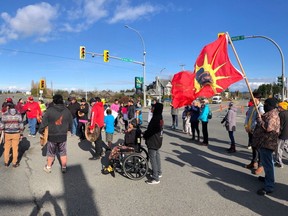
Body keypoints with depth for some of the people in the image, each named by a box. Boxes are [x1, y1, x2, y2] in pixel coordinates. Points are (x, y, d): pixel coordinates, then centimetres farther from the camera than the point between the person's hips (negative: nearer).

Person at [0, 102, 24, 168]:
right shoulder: (18, 114, -4)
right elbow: (21, 124, -3)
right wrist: (21, 133, 6)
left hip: (7, 134, 0)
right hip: (16, 133, 0)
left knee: (7, 148, 16)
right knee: (15, 148, 10)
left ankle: (6, 162, 28)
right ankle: (14, 163, 19)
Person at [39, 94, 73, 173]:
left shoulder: (50, 110, -13)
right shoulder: (67, 111, -3)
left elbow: (44, 122, -8)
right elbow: (71, 122, 8)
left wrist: (41, 131, 7)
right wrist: (68, 129, 26)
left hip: (52, 136, -2)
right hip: (63, 136, 2)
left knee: (51, 152, 17)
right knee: (63, 152, 16)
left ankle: (48, 167, 32)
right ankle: (64, 167, 24)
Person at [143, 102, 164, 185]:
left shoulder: (155, 118, -23)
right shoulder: (160, 117, 7)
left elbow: (150, 130, -22)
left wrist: (144, 135, -4)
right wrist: (146, 133, 9)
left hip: (153, 141, -10)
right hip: (158, 140, 10)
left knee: (153, 158, -4)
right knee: (157, 156, 21)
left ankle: (155, 178, 2)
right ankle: (158, 172, 36)